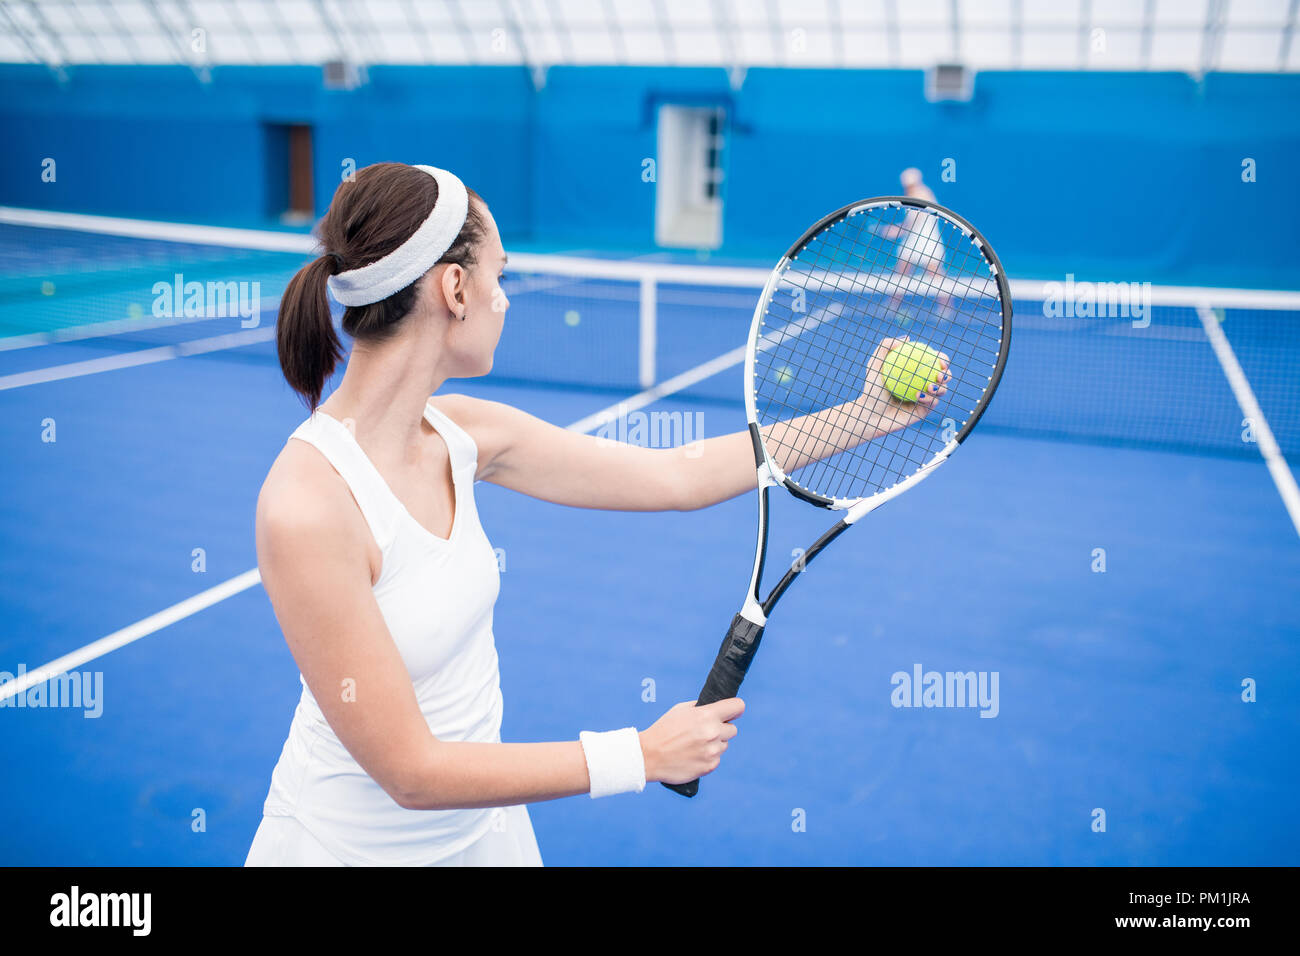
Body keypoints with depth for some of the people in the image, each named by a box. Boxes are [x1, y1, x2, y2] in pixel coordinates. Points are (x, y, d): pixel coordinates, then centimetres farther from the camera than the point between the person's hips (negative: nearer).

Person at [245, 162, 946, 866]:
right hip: (348, 844, -6)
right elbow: (413, 772, -25)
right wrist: (642, 755, -22)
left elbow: (682, 475, -2)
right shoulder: (306, 503, -29)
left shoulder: (459, 432, -9)